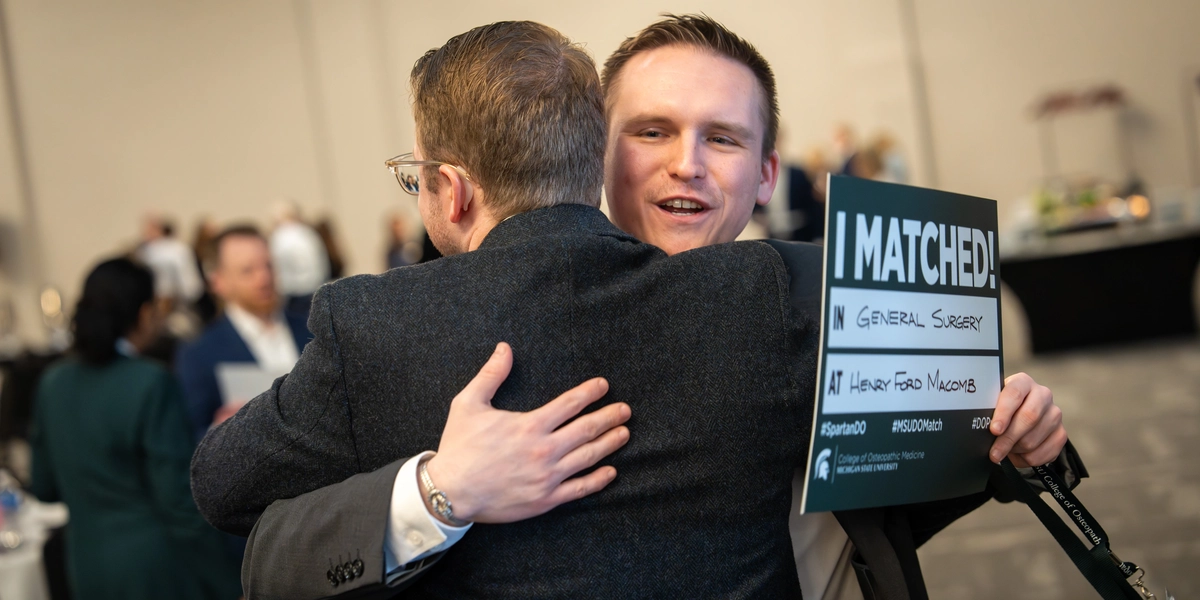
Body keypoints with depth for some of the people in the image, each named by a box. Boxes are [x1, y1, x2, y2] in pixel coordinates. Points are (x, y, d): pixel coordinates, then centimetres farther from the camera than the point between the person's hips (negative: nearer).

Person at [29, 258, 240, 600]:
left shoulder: (53, 383, 2)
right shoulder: (151, 383, -18)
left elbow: (45, 488, 9)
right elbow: (178, 498, -18)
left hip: (88, 570, 6)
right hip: (158, 570, -6)